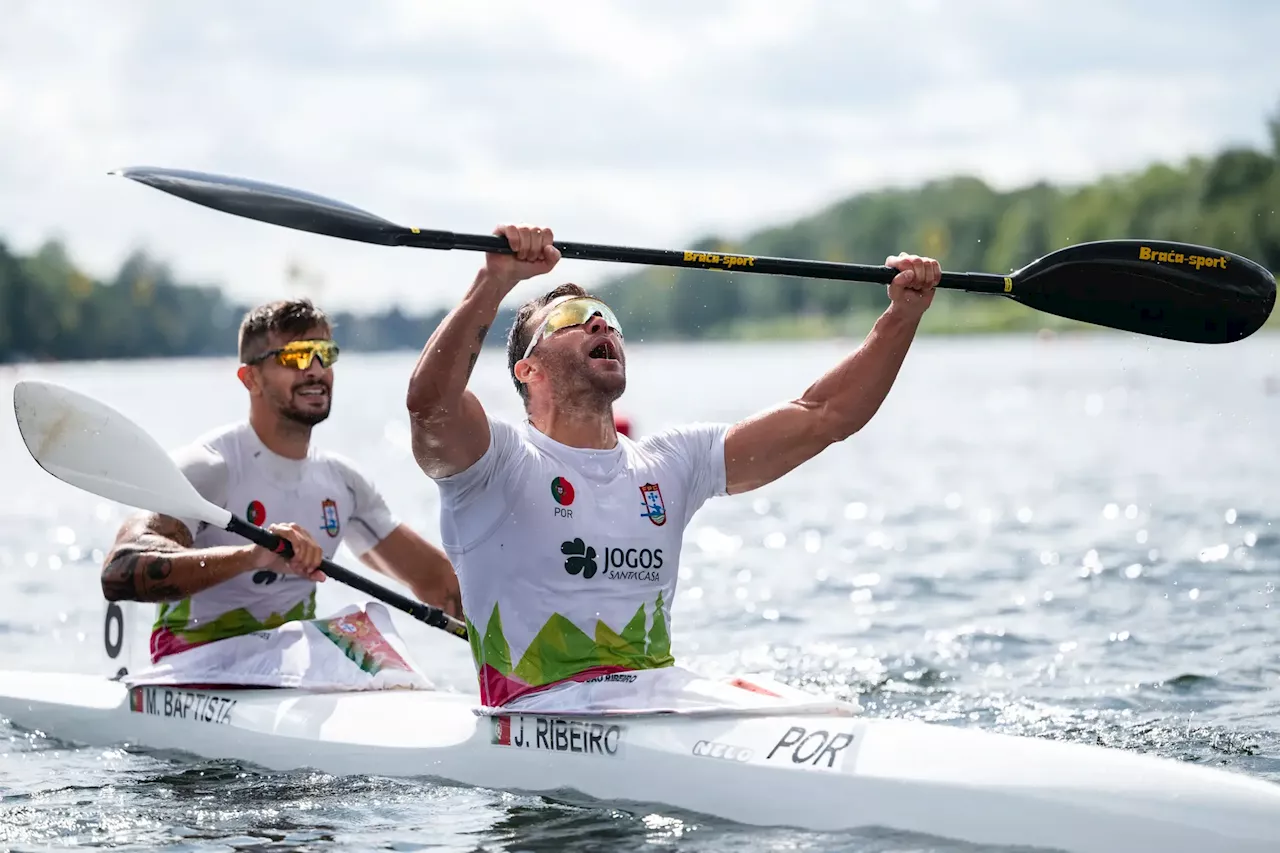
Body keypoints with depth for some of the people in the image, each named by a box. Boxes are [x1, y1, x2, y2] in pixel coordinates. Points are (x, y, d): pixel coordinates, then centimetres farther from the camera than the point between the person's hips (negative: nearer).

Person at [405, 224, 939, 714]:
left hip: (664, 690, 7)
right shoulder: (499, 460, 0)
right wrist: (495, 280, -34)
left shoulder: (669, 465, 18)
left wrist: (902, 316, 5)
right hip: (549, 707, -7)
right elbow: (430, 402, -23)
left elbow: (822, 416, 16)